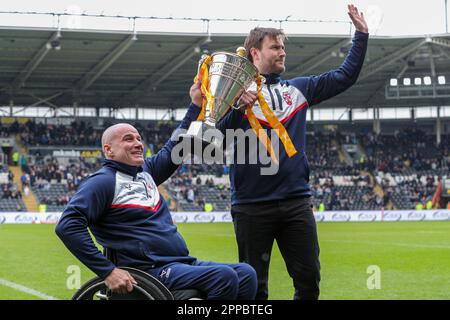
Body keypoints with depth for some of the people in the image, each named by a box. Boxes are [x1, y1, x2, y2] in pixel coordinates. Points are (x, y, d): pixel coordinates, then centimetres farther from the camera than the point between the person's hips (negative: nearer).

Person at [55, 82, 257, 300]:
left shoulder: (145, 172, 18)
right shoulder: (104, 181, -7)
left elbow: (174, 148, 32)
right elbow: (67, 225, -17)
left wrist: (196, 105, 29)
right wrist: (107, 271, -21)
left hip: (184, 263, 9)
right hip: (150, 272, -9)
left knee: (245, 274, -10)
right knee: (224, 277, -26)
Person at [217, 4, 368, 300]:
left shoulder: (299, 88, 14)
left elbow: (345, 76, 18)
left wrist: (361, 34, 13)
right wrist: (236, 107, -23)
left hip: (297, 201, 4)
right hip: (252, 205, -4)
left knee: (309, 278, 5)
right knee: (255, 286, 3)